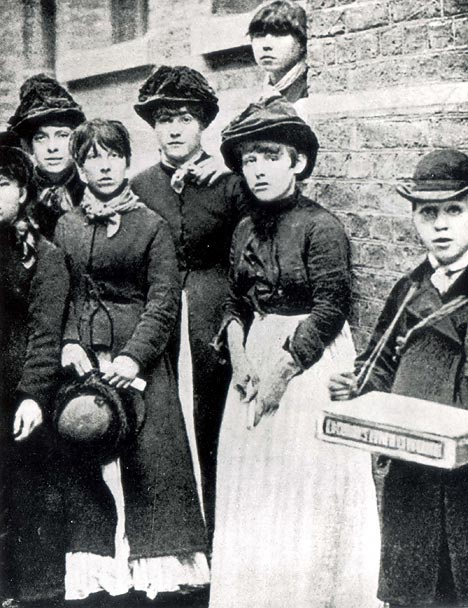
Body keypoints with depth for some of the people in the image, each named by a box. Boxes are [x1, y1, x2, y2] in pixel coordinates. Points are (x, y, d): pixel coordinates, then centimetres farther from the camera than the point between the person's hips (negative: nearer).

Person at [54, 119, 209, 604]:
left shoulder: (151, 224, 1)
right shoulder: (65, 226, 11)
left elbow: (164, 300, -4)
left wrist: (134, 356, -14)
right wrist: (69, 343, -8)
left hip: (138, 357, -3)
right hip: (81, 358, 3)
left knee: (147, 457, -3)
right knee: (88, 462, 4)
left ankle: (156, 561, 10)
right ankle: (98, 566, 17)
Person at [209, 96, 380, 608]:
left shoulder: (320, 226, -13)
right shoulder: (246, 229, 8)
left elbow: (331, 309, -16)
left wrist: (282, 369, -16)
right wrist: (237, 351, -4)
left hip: (309, 362, -6)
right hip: (256, 356, 7)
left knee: (304, 492, 2)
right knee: (251, 485, 13)